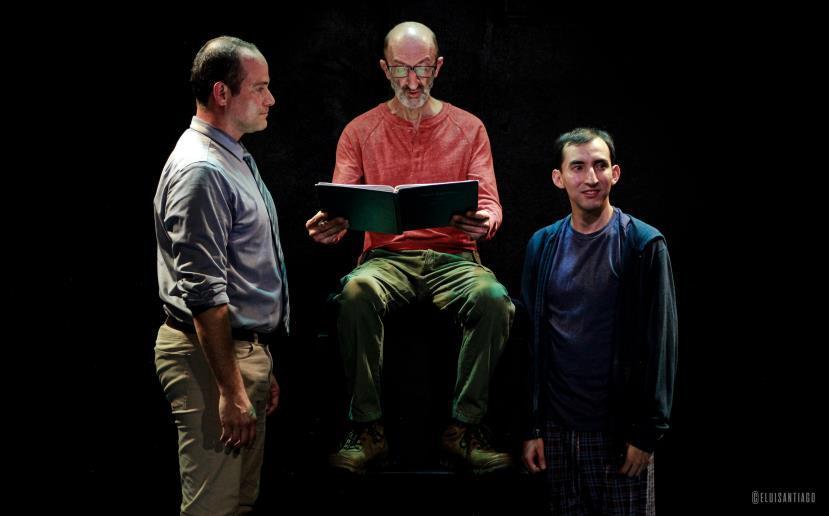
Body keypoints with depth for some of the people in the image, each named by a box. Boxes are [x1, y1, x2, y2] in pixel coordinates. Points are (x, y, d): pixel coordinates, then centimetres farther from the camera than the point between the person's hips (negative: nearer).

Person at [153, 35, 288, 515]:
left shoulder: (235, 159, 17)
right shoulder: (201, 170, -17)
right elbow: (204, 294, -22)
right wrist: (231, 390, -23)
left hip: (246, 347, 10)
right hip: (211, 354, -10)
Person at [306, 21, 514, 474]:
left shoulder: (468, 128, 12)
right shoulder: (360, 131, 11)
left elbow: (489, 204, 2)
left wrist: (484, 222, -24)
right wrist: (329, 224, -23)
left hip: (453, 256, 0)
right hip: (386, 256, 0)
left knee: (494, 298, -32)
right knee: (356, 292, -35)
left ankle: (464, 428, -21)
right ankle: (367, 428, -24)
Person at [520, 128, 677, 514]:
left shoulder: (644, 245, -5)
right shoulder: (542, 245, 6)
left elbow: (659, 344, -7)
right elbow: (532, 340, 6)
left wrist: (647, 432, -10)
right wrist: (530, 427, 3)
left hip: (619, 429, -3)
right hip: (557, 428, 3)